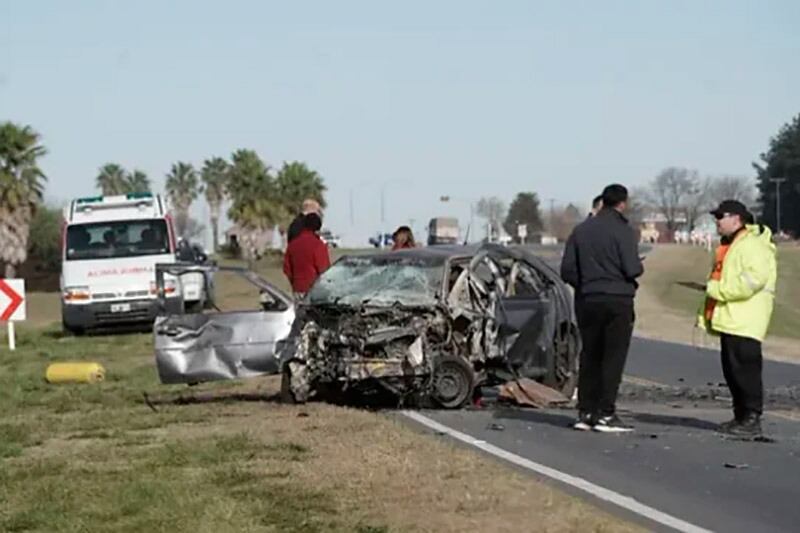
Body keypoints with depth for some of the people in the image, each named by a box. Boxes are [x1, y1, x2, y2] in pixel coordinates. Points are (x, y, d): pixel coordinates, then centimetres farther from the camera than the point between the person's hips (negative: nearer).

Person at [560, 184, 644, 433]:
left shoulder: (581, 230, 6)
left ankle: (585, 412, 10)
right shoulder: (622, 230, -9)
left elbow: (567, 270, 4)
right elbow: (632, 269, -15)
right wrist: (639, 267, 7)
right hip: (617, 300, -5)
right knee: (613, 358, -2)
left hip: (587, 301, 5)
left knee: (589, 356, 11)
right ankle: (605, 414, -5)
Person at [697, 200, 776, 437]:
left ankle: (752, 419, -9)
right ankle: (741, 416, 19)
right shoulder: (728, 246, 22)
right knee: (731, 371, 12)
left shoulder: (753, 245, -12)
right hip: (729, 322, 10)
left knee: (746, 369, -11)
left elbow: (753, 278, -26)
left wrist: (718, 289, -20)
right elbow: (720, 280, 30)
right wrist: (705, 313, 23)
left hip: (745, 324, -10)